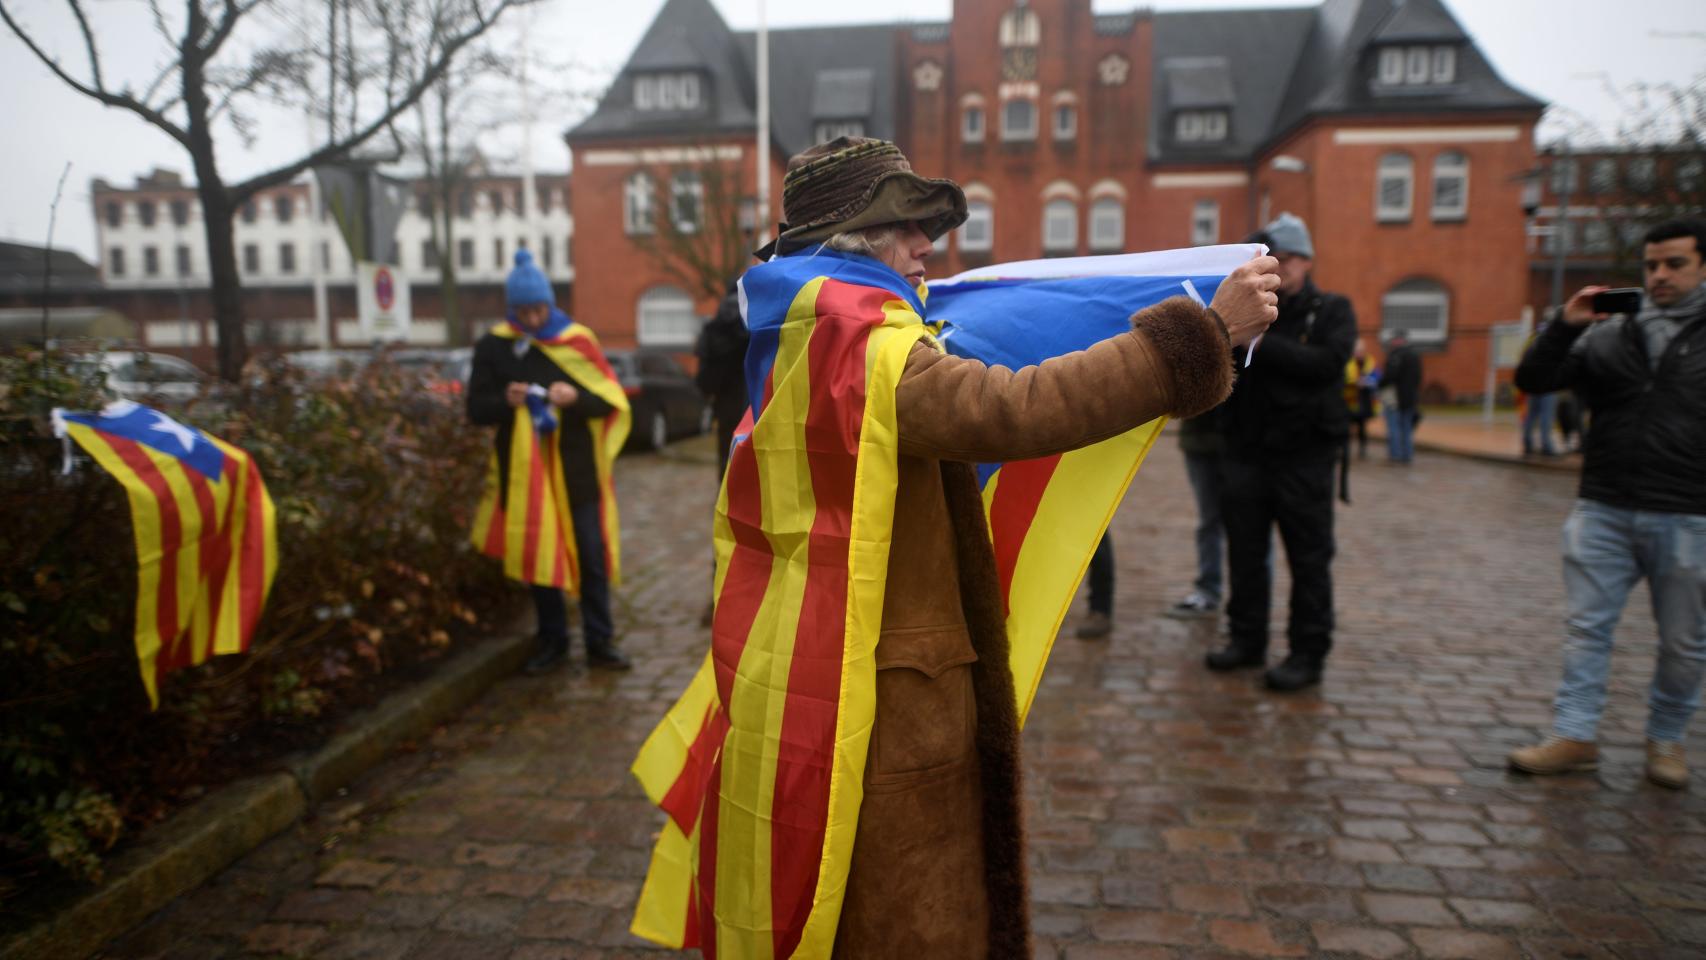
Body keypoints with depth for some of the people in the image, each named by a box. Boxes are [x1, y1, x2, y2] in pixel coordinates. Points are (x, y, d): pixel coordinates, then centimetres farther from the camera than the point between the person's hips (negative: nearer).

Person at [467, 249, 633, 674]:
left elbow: (611, 400, -2)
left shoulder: (577, 340, 0)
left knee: (592, 556, 1)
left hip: (576, 468, -1)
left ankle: (600, 643, 11)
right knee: (537, 555, 8)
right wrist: (505, 401, -20)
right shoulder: (492, 347, 1)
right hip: (525, 469, 1)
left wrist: (576, 397, -22)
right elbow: (477, 409, 1)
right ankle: (552, 642, 21)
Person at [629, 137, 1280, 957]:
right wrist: (1205, 331, -31)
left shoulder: (801, 344, 11)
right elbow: (1018, 411, -34)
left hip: (807, 676, 10)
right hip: (877, 704, -10)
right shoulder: (871, 351, -21)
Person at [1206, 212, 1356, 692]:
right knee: (1245, 552, 9)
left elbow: (1328, 362, -15)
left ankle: (1308, 653, 10)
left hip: (1304, 453, -3)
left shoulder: (1331, 310, 3)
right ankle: (1247, 638, 22)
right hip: (1247, 450, 3)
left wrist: (1261, 345, -20)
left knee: (1308, 557, 2)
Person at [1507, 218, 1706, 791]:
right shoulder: (1608, 336, 10)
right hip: (1604, 511, 2)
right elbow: (1532, 380, 6)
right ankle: (1575, 736, 11)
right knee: (1586, 625, 3)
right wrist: (1566, 326, -6)